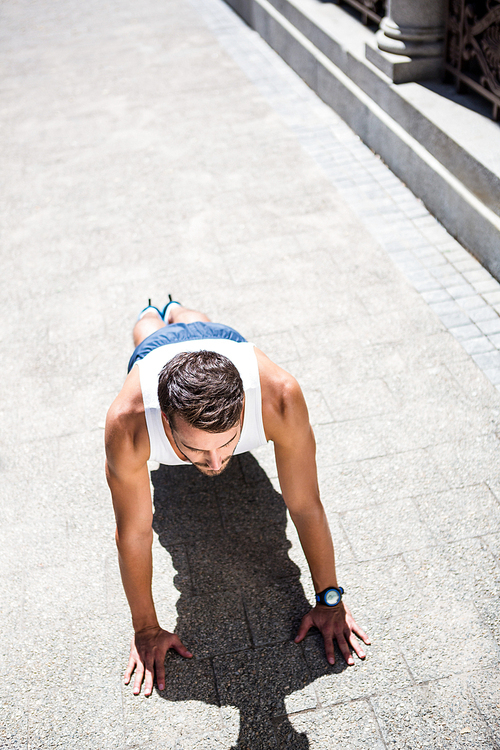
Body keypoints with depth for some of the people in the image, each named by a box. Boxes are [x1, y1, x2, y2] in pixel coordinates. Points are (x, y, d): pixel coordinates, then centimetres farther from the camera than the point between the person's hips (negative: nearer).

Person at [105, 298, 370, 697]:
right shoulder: (128, 423, -51)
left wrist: (330, 600, -22)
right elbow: (133, 533, -35)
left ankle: (176, 310, 72)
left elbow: (307, 507, -35)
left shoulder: (279, 396, -51)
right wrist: (146, 628, -22)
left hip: (227, 339, 1)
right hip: (155, 351, -1)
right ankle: (152, 314, 73)